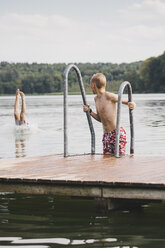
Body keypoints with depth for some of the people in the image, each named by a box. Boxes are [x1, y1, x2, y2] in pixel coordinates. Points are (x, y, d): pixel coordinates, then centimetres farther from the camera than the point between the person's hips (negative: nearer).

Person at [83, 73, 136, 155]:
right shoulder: (96, 99, 11)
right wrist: (89, 111, 7)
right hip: (106, 134, 7)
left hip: (117, 133, -7)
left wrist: (132, 104, -25)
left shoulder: (109, 96, -12)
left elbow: (128, 102, -3)